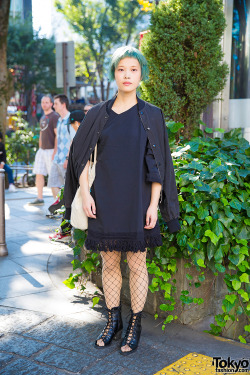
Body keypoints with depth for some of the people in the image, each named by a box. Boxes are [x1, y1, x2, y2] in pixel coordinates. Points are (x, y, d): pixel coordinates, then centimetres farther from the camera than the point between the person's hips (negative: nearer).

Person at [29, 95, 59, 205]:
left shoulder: (55, 116, -8)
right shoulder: (42, 118, 18)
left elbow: (57, 135, -14)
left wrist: (55, 151, -18)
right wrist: (40, 149, 18)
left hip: (51, 150, -8)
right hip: (42, 150, 8)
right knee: (39, 174, 4)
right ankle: (39, 199, 9)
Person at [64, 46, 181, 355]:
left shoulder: (151, 115, 0)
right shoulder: (98, 114, 4)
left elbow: (159, 163, -1)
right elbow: (80, 154, 8)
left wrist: (154, 204, -8)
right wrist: (85, 193, -2)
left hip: (137, 201, -2)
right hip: (105, 201, 2)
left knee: (136, 263, 5)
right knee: (109, 262, 11)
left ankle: (135, 326, 21)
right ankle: (113, 321, 28)